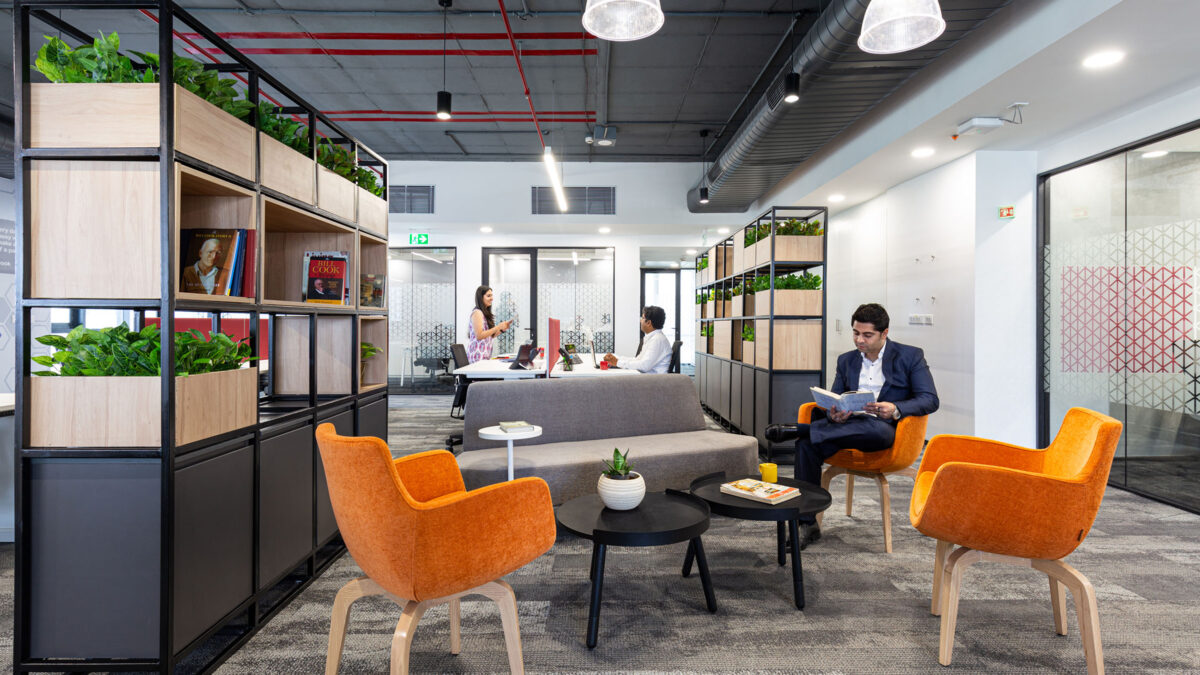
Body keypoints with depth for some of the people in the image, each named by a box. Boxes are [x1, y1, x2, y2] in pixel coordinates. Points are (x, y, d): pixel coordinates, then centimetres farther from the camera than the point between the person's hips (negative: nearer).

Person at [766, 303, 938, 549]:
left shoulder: (911, 356, 3)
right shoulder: (846, 360, 15)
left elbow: (930, 400, -6)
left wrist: (895, 409, -25)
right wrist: (833, 415, -14)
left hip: (886, 430, -4)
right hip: (847, 426, 4)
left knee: (876, 428, -42)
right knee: (807, 445, -26)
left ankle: (798, 429, -31)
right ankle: (807, 524, -23)